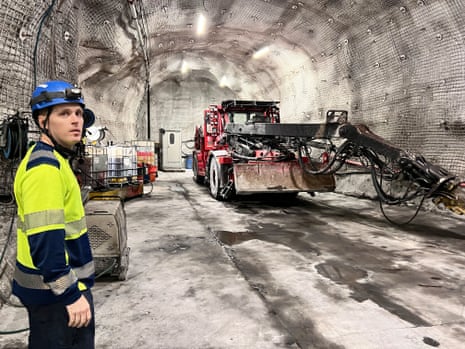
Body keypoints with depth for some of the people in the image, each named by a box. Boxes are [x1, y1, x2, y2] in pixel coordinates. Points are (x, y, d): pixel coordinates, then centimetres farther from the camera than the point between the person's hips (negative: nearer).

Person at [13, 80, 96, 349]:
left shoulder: (51, 160, 10)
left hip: (57, 284, 10)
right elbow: (44, 241, -27)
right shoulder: (45, 168, -22)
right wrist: (71, 293, -23)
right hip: (54, 290, -10)